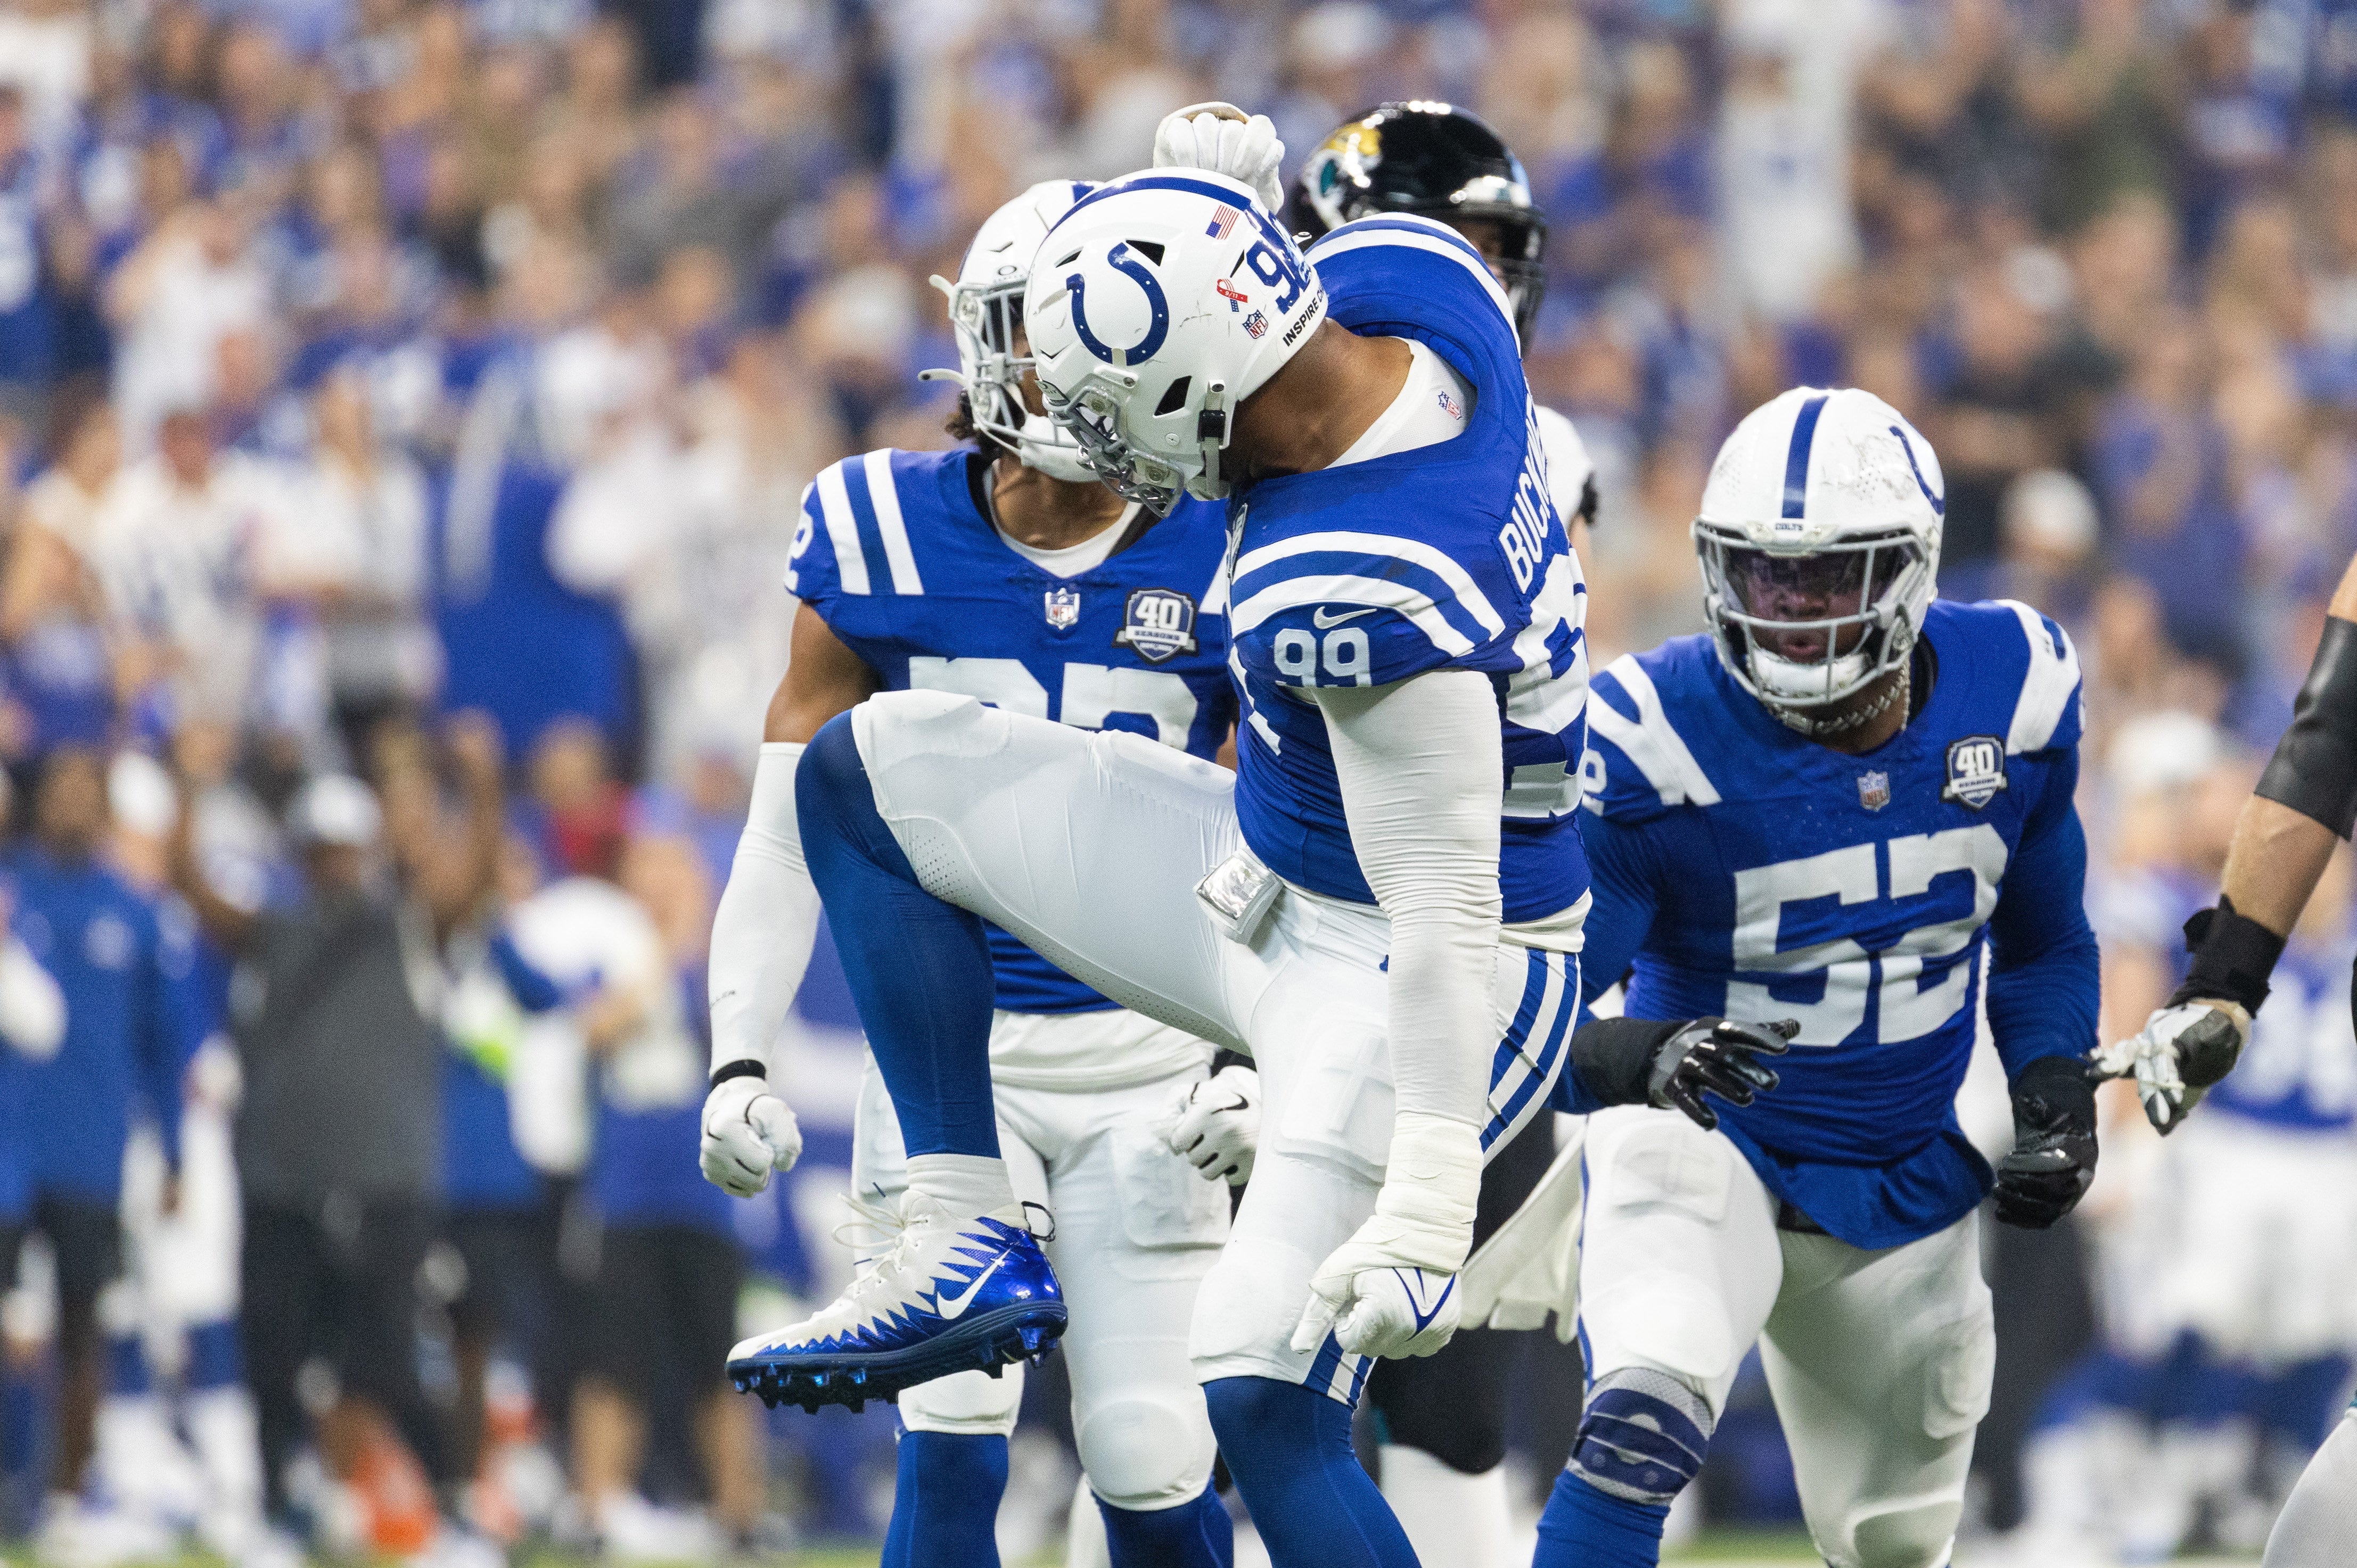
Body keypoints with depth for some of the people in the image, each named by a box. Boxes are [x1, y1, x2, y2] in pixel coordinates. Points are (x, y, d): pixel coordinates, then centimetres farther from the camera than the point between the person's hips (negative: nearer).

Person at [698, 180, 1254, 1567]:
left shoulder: (1223, 558, -4)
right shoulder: (884, 536, -3)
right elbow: (791, 827, 4)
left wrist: (1256, 1064, -10)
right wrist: (738, 1061, -3)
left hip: (1146, 1064, 0)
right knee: (955, 1442, -12)